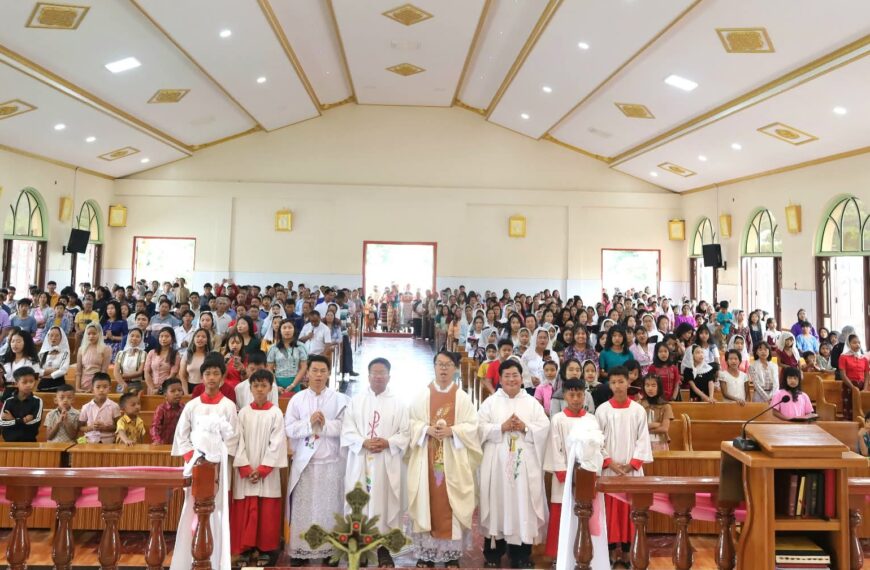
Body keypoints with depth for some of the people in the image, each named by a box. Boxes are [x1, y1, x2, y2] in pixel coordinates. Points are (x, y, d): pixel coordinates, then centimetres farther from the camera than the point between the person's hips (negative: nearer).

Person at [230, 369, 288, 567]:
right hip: (245, 472, 1)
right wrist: (246, 468, -10)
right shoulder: (243, 412, 3)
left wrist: (262, 469, -11)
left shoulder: (276, 413, -2)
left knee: (267, 513, 2)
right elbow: (239, 442, 0)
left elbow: (277, 443, -5)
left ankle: (265, 550, 13)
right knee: (245, 512, 4)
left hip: (268, 472, -1)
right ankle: (246, 550, 16)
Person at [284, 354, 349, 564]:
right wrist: (309, 423, -17)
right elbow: (288, 428, -3)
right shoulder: (297, 399, 4)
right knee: (302, 506, 5)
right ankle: (299, 549, 16)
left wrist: (325, 424, -17)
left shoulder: (339, 399, 2)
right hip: (304, 462, 1)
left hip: (331, 462, -1)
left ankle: (330, 549, 16)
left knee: (329, 507, 5)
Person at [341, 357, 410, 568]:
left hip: (387, 464, -1)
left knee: (384, 503, 2)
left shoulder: (398, 403, 4)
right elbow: (347, 430, 0)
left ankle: (383, 549, 13)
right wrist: (363, 442, -16)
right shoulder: (356, 401, 6)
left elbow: (405, 434, 0)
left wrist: (388, 443, -16)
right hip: (360, 463, 1)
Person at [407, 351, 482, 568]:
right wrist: (427, 429, -15)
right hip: (426, 458, 1)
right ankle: (426, 552, 14)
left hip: (454, 458, -1)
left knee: (451, 503, 2)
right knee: (427, 501, 3)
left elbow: (472, 426, -2)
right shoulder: (422, 396, 5)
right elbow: (412, 423, 2)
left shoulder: (462, 398, 3)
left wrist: (452, 430, -17)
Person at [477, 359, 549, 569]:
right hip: (497, 463, -1)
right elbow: (480, 428, -4)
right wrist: (501, 427, -14)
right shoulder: (491, 402, 6)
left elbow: (544, 428, 1)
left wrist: (525, 427, -13)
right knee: (497, 502, 1)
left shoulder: (532, 402, 10)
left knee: (523, 504, 2)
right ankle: (493, 553, 13)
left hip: (525, 464, 1)